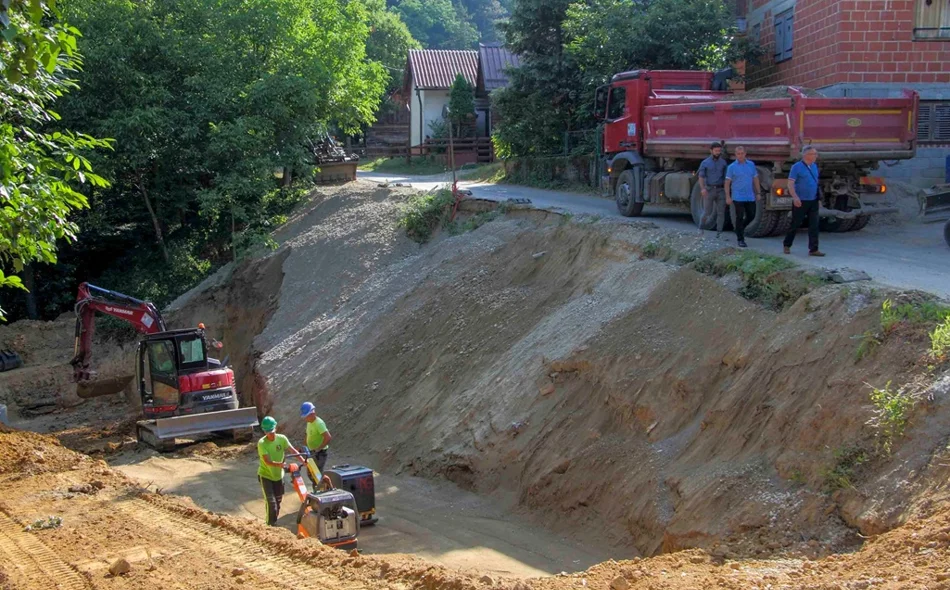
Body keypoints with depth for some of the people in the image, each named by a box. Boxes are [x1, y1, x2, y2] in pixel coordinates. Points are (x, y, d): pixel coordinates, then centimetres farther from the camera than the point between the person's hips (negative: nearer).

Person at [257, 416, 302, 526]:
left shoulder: (282, 438, -11)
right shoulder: (262, 443, -23)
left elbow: (293, 451, -12)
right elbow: (267, 461, -30)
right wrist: (280, 464, -45)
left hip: (278, 475, 5)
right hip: (266, 475, -5)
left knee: (278, 500, 16)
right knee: (271, 502, -14)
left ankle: (274, 522, 34)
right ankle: (271, 525, -5)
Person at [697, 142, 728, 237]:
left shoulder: (723, 162, 6)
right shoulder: (705, 163, -1)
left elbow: (725, 177, 9)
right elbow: (701, 177, -5)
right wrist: (702, 188, -20)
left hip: (720, 190, 2)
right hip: (709, 190, -2)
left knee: (721, 212, -1)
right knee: (707, 212, -2)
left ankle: (719, 232, 3)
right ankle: (701, 228, 20)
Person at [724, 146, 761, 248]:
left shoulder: (751, 165, 6)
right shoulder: (732, 167, -4)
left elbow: (755, 179, 12)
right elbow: (727, 182, -4)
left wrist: (758, 193, 8)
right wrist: (728, 197, -10)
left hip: (750, 197, 4)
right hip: (738, 197, -4)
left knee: (751, 216, 8)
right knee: (740, 217, -3)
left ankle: (740, 228, 34)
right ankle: (741, 239, 4)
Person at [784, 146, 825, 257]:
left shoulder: (814, 166, 12)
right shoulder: (797, 167, -8)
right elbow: (790, 184, -13)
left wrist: (819, 199, 17)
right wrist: (795, 197, -25)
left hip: (813, 201, 6)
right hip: (800, 202, -6)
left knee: (814, 225, -2)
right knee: (795, 224, 4)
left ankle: (813, 249, -1)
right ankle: (787, 245, 22)